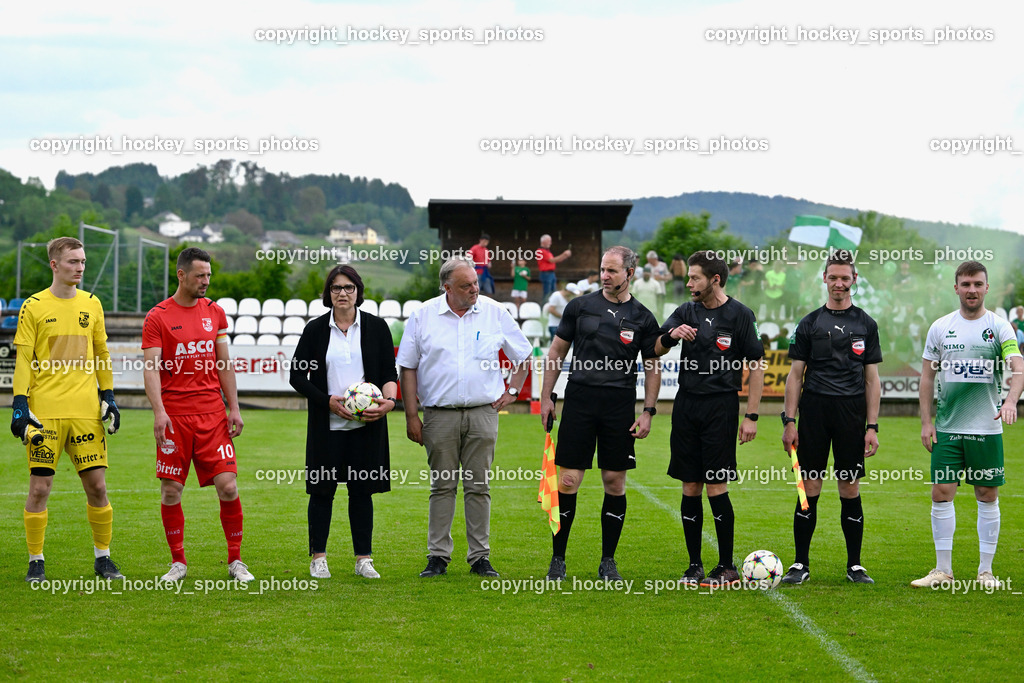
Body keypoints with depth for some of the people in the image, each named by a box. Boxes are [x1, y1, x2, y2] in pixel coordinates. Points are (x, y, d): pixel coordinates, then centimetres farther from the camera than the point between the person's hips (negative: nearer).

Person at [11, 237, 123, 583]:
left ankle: (103, 557, 15)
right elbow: (23, 360, -1)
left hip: (87, 411, 3)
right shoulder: (34, 307, -1)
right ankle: (36, 561, 8)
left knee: (97, 485, 2)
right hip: (45, 411, -3)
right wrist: (20, 406, -7)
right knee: (40, 486, -3)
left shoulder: (91, 304, 10)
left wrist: (108, 397, 12)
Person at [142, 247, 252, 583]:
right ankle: (178, 562, 15)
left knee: (228, 486, -4)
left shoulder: (215, 313, 11)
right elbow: (150, 368, -7)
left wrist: (234, 408, 7)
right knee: (171, 491, 1)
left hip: (213, 415, 2)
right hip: (174, 416, -2)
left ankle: (235, 561, 7)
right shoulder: (157, 317, -1)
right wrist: (159, 411, -19)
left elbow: (224, 363, 13)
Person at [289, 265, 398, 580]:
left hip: (366, 424, 1)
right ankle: (318, 558, 11)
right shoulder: (316, 329, 3)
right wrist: (329, 401, -10)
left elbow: (389, 372, 6)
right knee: (322, 489, 2)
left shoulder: (376, 327, 6)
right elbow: (297, 376, 3)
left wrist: (389, 400, -15)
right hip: (326, 424, -1)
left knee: (362, 489, 4)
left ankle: (364, 559, 11)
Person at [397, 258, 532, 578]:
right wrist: (411, 416, 0)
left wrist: (512, 391, 7)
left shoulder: (495, 312, 3)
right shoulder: (424, 316, 1)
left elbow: (524, 355, 16)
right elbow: (408, 367, 4)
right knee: (442, 486, 3)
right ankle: (438, 556, 9)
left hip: (482, 413, 1)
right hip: (439, 415, -1)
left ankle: (480, 557, 8)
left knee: (479, 487, 3)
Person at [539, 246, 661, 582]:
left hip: (620, 407, 0)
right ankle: (558, 559, 8)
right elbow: (557, 350, 10)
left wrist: (648, 411, 1)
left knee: (615, 483, 3)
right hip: (579, 401, 0)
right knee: (568, 481, -3)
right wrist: (546, 396, 5)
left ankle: (608, 561, 15)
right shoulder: (580, 306, 5)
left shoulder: (643, 318, 4)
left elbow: (652, 367, 10)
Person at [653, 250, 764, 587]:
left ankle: (727, 568, 3)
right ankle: (694, 566, 12)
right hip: (686, 405, 5)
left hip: (721, 406, -4)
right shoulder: (686, 312, 11)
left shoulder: (739, 314, -2)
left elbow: (756, 366, -2)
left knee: (716, 487, -6)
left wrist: (751, 416, -8)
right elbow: (655, 350, 7)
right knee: (690, 487, 5)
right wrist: (671, 335, -15)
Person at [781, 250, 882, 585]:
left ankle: (855, 565, 11)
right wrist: (789, 421, -2)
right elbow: (795, 375, 6)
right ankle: (801, 564, 6)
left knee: (850, 491, 3)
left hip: (851, 413, 0)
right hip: (814, 410, 0)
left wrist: (872, 426, 1)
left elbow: (872, 380, 8)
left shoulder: (866, 325, 9)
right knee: (809, 490, -1)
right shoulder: (810, 323, 7)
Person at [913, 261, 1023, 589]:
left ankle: (985, 571, 13)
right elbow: (927, 376, 9)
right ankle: (943, 570, 9)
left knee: (988, 496, 4)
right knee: (941, 494, -1)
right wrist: (926, 421, 2)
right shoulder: (940, 327, 5)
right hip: (947, 427, 2)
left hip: (987, 428, -2)